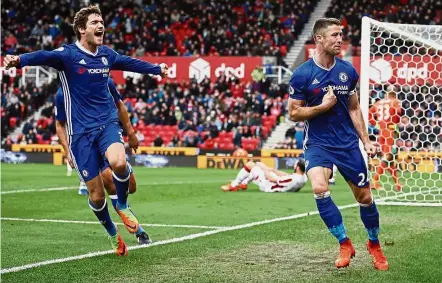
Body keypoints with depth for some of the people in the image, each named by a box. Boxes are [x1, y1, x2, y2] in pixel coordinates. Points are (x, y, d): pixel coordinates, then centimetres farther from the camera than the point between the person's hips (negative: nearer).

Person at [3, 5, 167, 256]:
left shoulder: (107, 54, 7)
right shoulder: (67, 54, -9)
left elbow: (131, 63, 28)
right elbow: (44, 56, -31)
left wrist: (158, 69, 41)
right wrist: (19, 60, -51)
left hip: (107, 123, 3)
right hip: (81, 131, -3)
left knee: (119, 162, -30)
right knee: (96, 195, -2)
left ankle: (122, 206, 0)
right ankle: (113, 233, 27)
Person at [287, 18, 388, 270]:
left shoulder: (348, 71, 1)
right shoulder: (302, 74, -10)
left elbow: (354, 108, 12)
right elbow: (294, 114, -5)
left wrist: (366, 140, 6)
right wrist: (322, 107, -18)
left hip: (348, 143, 3)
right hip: (318, 143, -3)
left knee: (365, 197, 6)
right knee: (319, 188, -28)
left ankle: (375, 245, 32)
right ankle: (345, 244, -12)